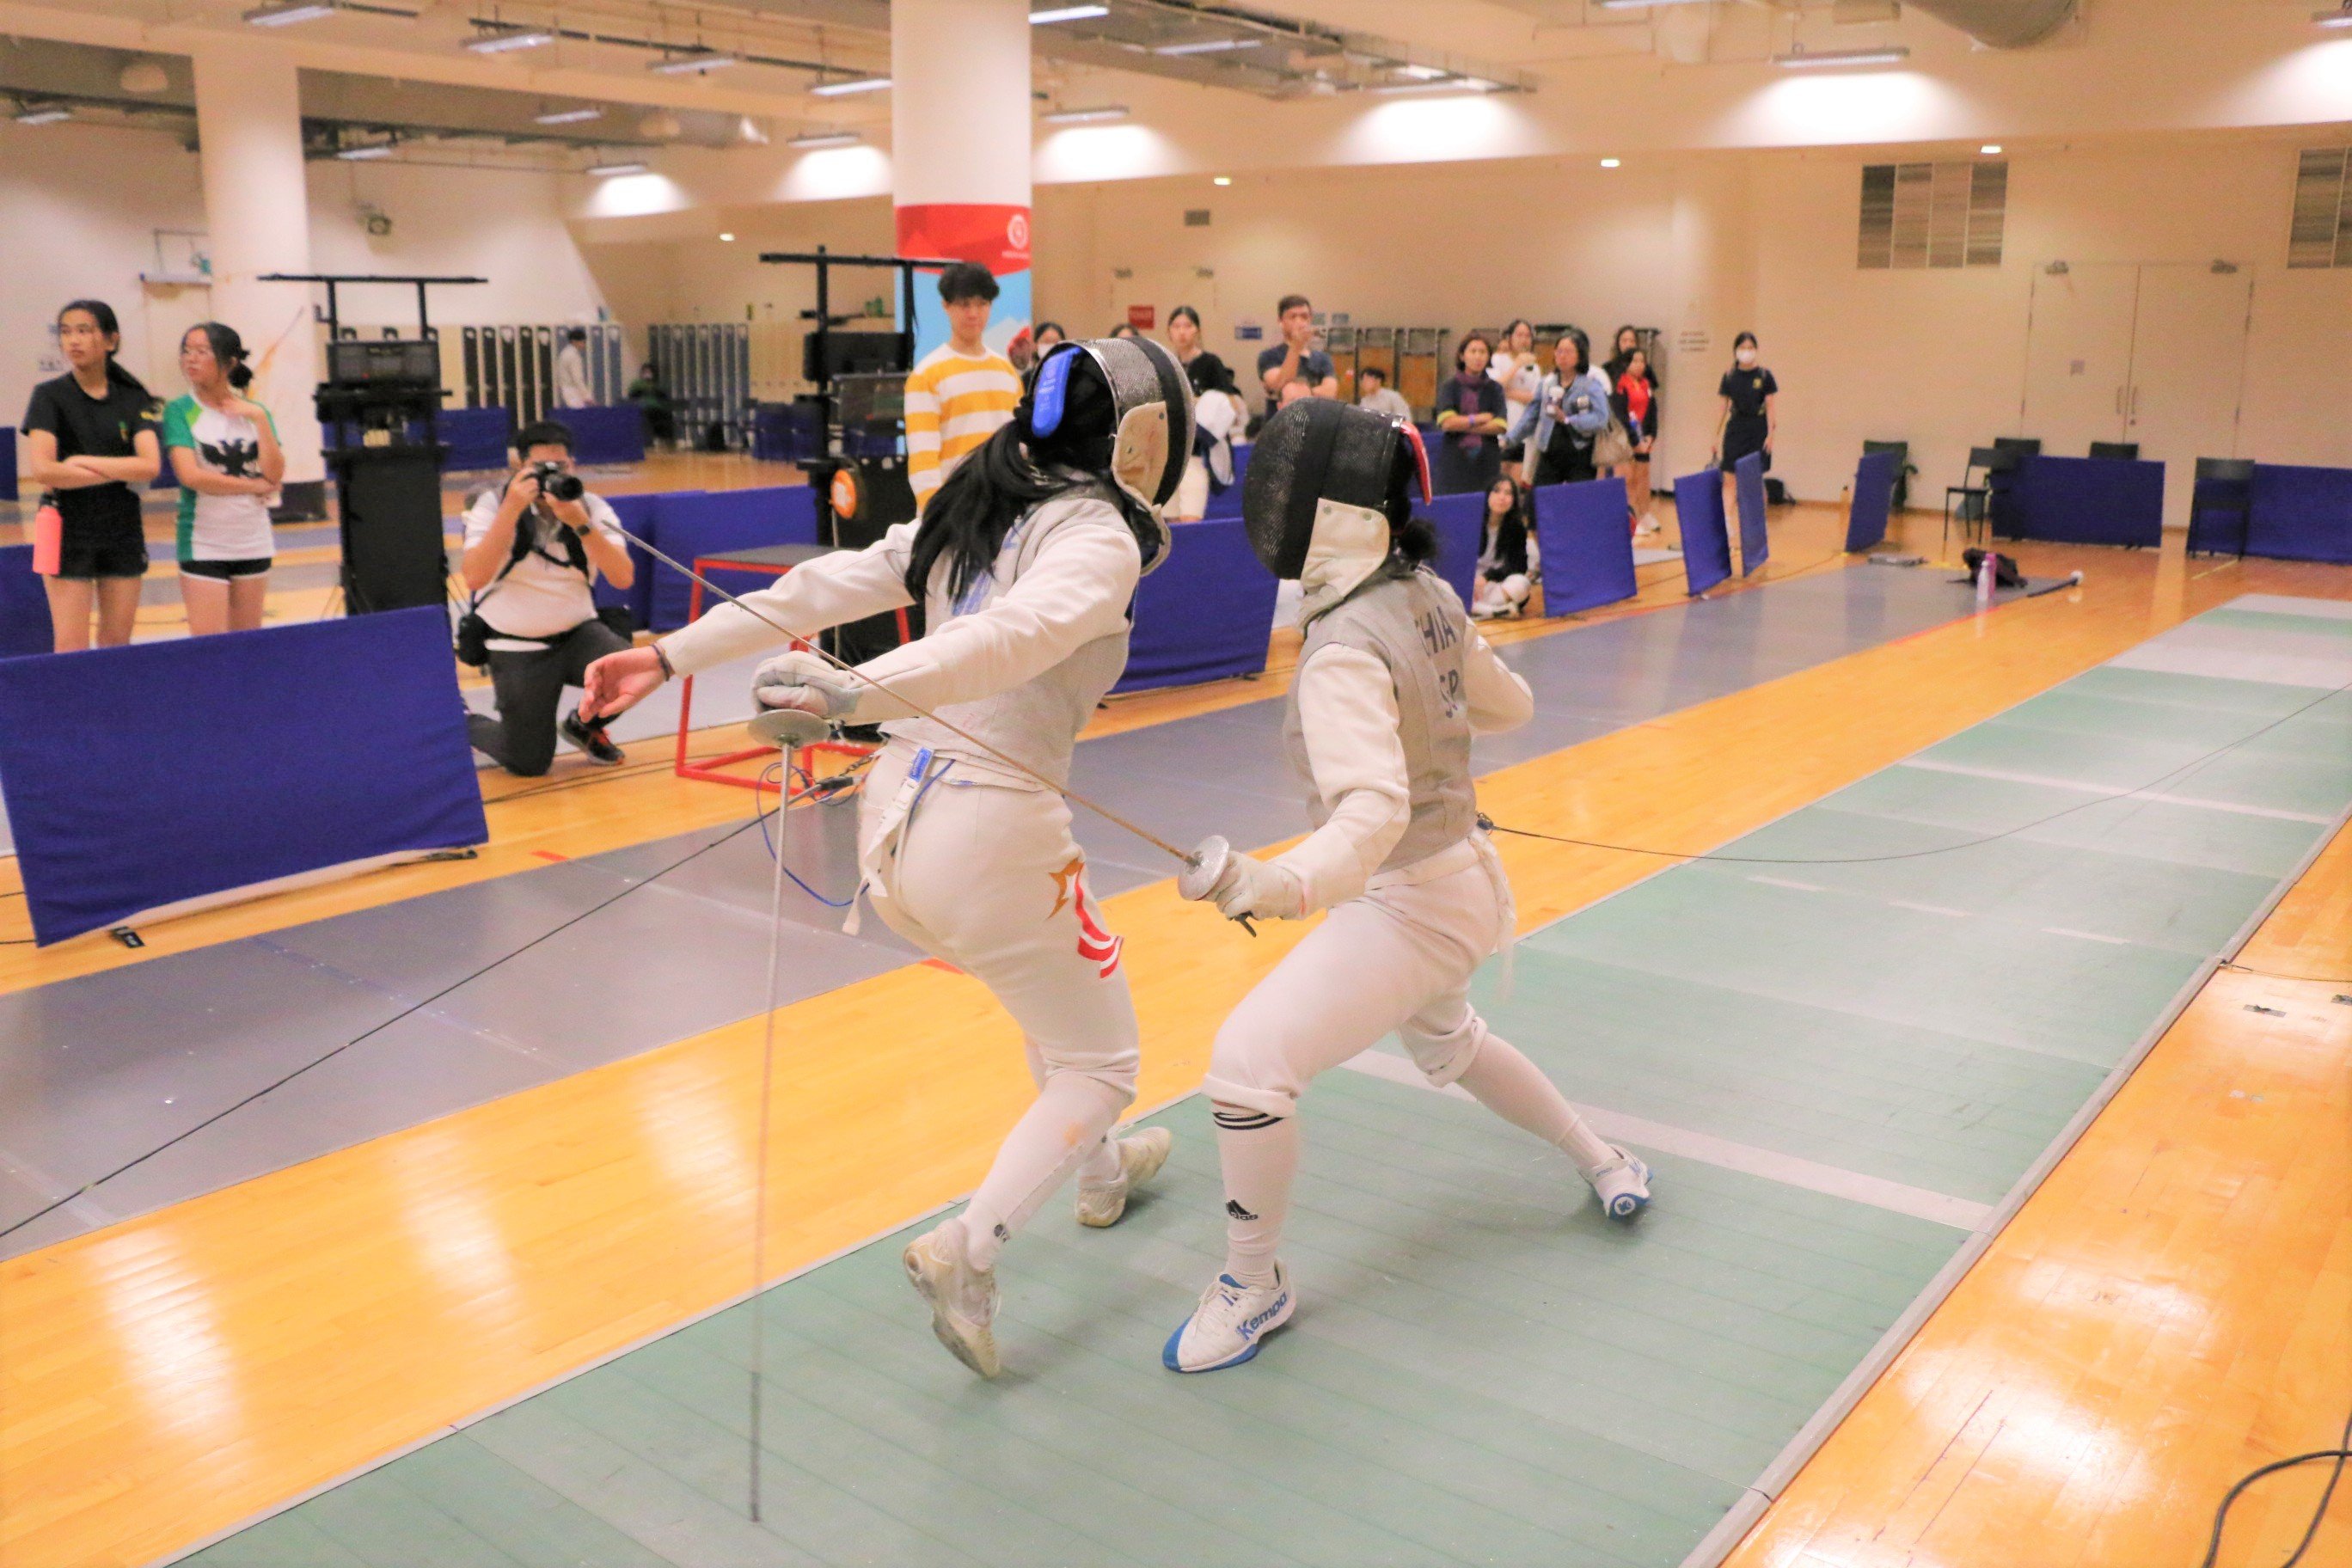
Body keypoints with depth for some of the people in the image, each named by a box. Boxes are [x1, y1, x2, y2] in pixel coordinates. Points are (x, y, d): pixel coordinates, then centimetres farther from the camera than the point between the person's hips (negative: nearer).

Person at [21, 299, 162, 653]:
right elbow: (41, 470, -15)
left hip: (123, 530, 2)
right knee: (71, 649, -5)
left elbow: (150, 465, -10)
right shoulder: (50, 395, -3)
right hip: (68, 530, -2)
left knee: (117, 646, 6)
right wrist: (118, 472, -12)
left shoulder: (134, 399, 3)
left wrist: (83, 462, -14)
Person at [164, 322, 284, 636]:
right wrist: (255, 485, -9)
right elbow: (190, 475, -14)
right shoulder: (180, 411, -3)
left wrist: (260, 419, -11)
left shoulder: (254, 412, 7)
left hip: (254, 541, 3)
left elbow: (275, 475, -5)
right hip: (203, 545, -3)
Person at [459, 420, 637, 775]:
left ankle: (585, 725, 8)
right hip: (517, 649, -3)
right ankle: (464, 724, 27)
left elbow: (623, 578, -18)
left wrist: (580, 523, -29)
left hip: (579, 634, 3)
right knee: (529, 764, -8)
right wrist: (511, 509, -30)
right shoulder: (493, 503, -9)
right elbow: (474, 576, -25)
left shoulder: (591, 506, -4)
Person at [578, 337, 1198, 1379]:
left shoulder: (975, 508, 12)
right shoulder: (1099, 538, -11)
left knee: (1059, 981, 33)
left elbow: (824, 586, 4)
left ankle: (1101, 1169, 50)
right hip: (992, 833, -8)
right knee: (1098, 1068, 12)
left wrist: (671, 657, 2)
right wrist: (861, 694, -43)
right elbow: (1014, 638, -31)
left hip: (894, 821, 8)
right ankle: (968, 1250, -7)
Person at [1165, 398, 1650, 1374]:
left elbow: (1372, 812, -39)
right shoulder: (1426, 597, -2)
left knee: (1248, 1065, -11)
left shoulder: (1344, 651, -27)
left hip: (1409, 903, -9)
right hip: (1458, 878, 9)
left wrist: (1274, 886, -54)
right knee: (1443, 1044, 34)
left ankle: (1254, 1286, 7)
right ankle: (1602, 1162, 48)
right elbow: (1507, 706, 12)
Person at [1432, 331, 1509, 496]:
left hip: (1487, 462, 1)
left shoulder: (1494, 388, 8)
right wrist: (1479, 418, -3)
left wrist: (1463, 425, -6)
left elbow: (1500, 426, -4)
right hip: (1455, 461, -1)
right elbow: (1446, 422, -9)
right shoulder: (1448, 388, 5)